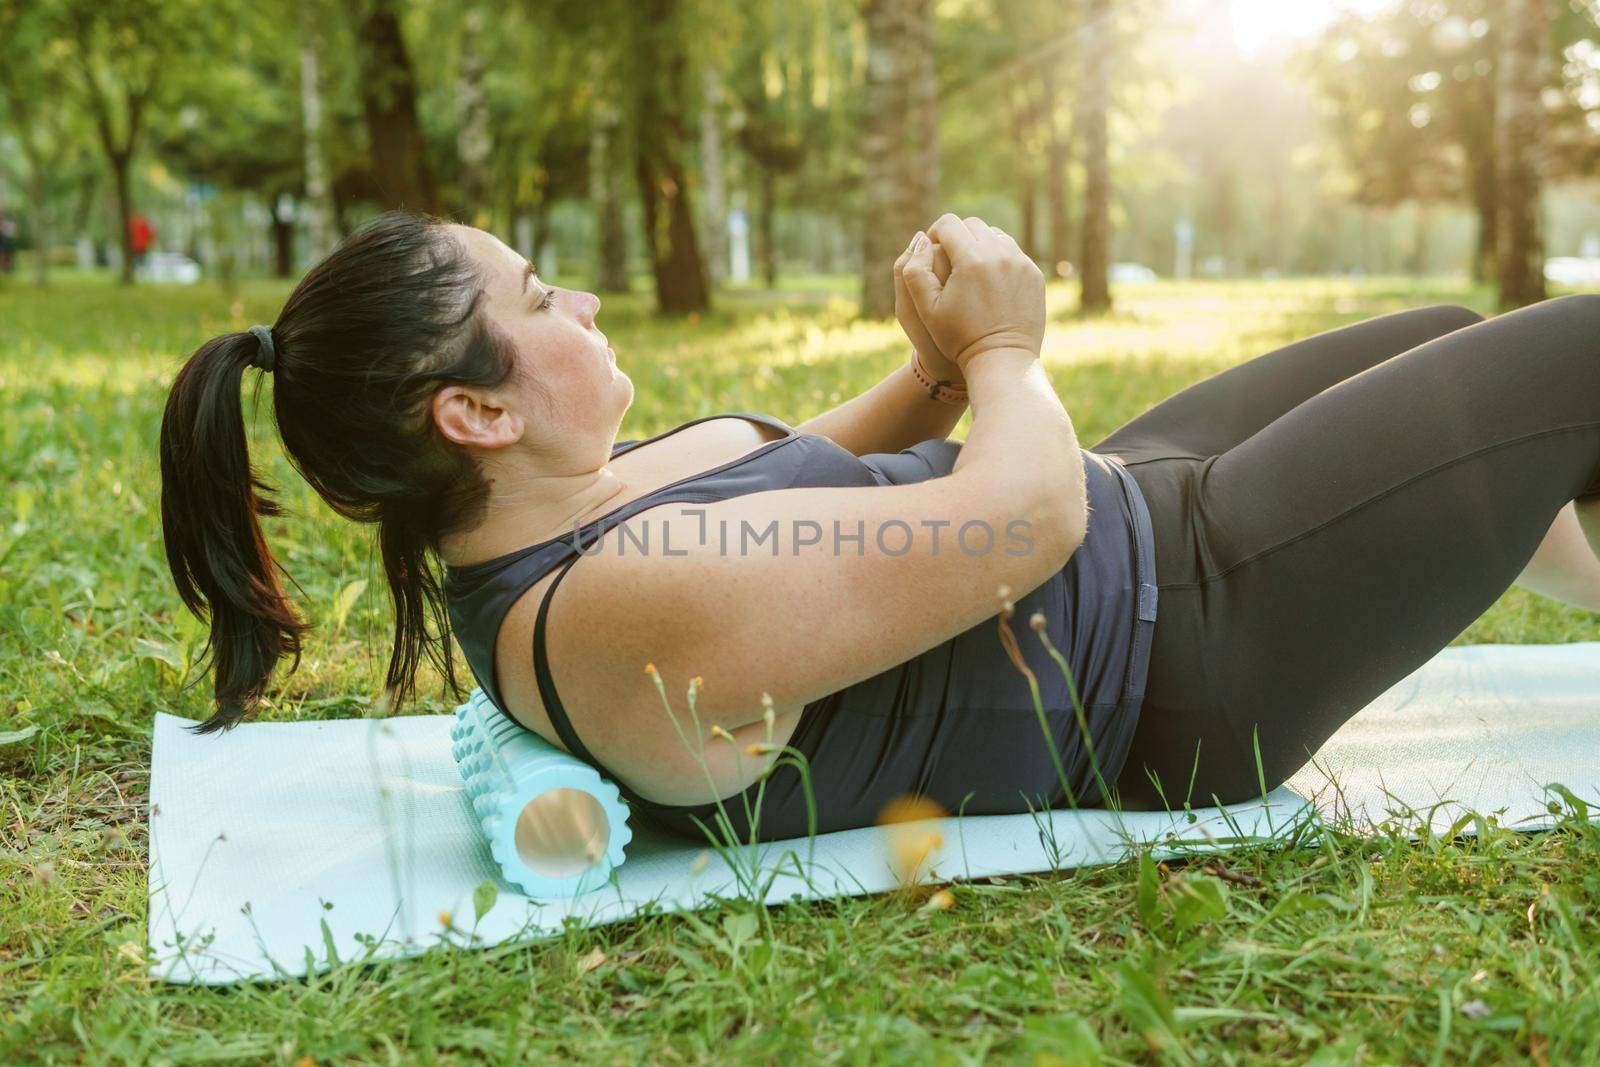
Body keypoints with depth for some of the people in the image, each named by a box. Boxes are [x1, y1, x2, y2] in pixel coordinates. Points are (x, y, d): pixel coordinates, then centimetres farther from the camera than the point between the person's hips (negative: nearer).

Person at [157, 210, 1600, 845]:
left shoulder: (544, 520, -2)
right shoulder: (646, 607, -33)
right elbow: (1028, 514, -30)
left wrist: (934, 371, -1)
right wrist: (1003, 349, -10)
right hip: (1183, 647, -9)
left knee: (1449, 335, 23)